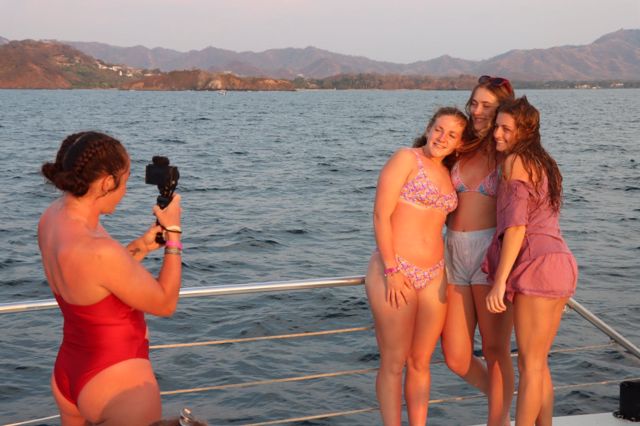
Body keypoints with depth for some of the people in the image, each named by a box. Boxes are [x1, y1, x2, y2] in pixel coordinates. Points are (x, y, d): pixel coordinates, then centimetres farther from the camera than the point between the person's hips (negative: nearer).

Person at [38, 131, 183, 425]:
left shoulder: (52, 217, -6)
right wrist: (173, 233, -8)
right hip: (118, 385, -8)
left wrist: (142, 245, 3)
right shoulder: (99, 252, -32)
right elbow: (165, 304, -16)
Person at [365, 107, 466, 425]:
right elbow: (381, 215, -12)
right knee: (393, 364, 3)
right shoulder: (406, 159, -6)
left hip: (434, 276, 6)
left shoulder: (447, 174, 14)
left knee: (420, 363, 13)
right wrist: (391, 270, -15)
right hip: (394, 273, -6)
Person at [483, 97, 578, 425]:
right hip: (560, 265, 9)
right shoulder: (544, 163, 18)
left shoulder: (515, 162, -8)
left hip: (536, 267, -9)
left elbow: (516, 225, -16)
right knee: (537, 363, 15)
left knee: (529, 364, -1)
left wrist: (499, 282, -18)